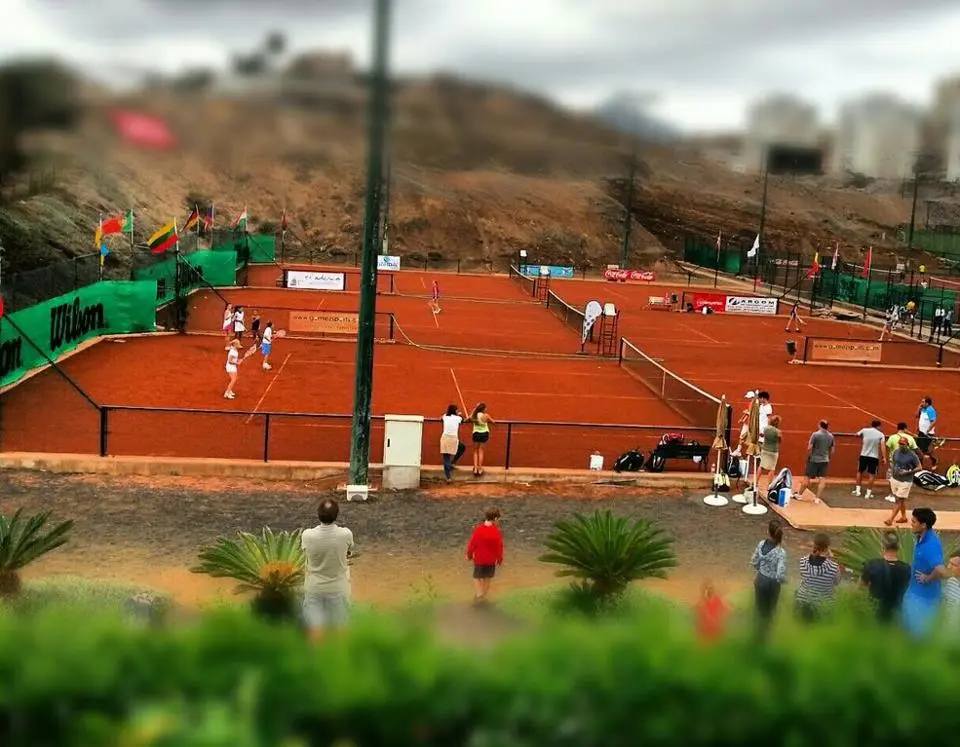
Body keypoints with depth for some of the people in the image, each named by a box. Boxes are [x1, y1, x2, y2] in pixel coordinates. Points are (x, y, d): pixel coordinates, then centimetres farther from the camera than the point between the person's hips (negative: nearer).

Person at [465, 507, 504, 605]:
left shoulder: (478, 529, -17)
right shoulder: (497, 532, -19)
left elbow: (472, 544, -9)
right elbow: (499, 547, -11)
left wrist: (469, 555, 8)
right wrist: (500, 559, 6)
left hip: (479, 559, 0)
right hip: (491, 560, 0)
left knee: (477, 577, 14)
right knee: (488, 578, 20)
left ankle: (479, 594, -7)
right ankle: (484, 595, 29)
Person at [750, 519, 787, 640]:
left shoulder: (761, 544, -13)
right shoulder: (780, 552, -28)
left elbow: (754, 563, -1)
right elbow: (780, 575, -30)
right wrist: (784, 581, -8)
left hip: (760, 580, 5)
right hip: (772, 584, -5)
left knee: (760, 607, 24)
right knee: (769, 610, 18)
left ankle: (759, 631, 43)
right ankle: (762, 636, 32)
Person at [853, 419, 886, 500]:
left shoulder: (865, 430, -1)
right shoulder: (881, 434, -3)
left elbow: (857, 434, 19)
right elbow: (882, 447, -12)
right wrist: (884, 458, -12)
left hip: (863, 455, 2)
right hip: (874, 457, -2)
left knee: (860, 472, 18)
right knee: (871, 475, 4)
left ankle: (857, 490, 18)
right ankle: (868, 493, 3)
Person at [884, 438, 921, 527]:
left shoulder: (912, 455, -15)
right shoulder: (896, 452, 0)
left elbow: (919, 467, -9)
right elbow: (892, 462, 17)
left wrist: (908, 472, -20)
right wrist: (892, 471, 1)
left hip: (905, 482, -6)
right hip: (894, 479, 6)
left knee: (899, 500, -4)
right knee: (901, 500, 17)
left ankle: (891, 519, -6)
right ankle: (903, 517, 30)